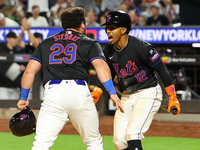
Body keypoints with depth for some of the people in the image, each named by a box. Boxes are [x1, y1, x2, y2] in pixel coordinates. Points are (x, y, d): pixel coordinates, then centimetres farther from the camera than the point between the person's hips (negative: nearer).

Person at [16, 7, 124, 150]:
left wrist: (23, 98, 23)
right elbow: (100, 65, -2)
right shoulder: (89, 43, 17)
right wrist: (112, 92, -10)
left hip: (52, 93, 1)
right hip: (79, 91, -1)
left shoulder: (46, 43, 25)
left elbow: (30, 71, 16)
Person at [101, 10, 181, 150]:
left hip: (149, 92, -7)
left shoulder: (141, 47, -21)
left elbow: (161, 69, -15)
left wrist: (173, 98, -16)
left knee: (132, 134, -22)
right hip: (127, 96, 7)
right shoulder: (109, 51, -1)